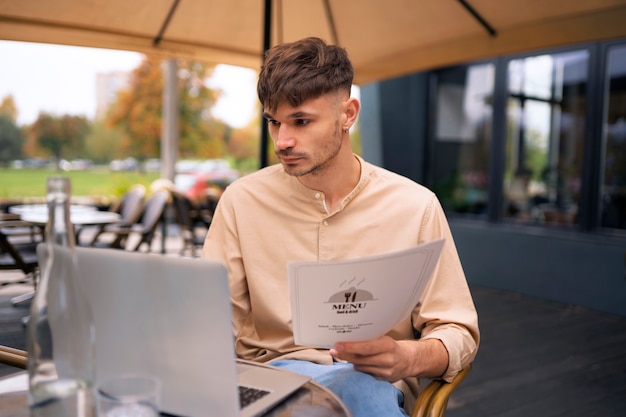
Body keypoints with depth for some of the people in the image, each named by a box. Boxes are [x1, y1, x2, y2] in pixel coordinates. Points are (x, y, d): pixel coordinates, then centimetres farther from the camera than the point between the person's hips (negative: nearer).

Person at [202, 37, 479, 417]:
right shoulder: (242, 200, 1)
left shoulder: (415, 206, -2)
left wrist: (409, 359, -21)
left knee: (364, 386, -36)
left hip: (374, 384, 2)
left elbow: (458, 333, 2)